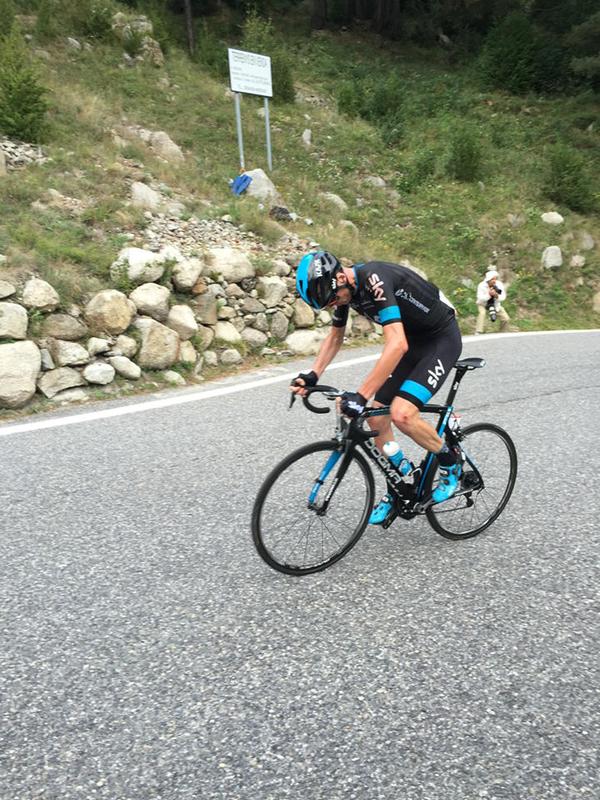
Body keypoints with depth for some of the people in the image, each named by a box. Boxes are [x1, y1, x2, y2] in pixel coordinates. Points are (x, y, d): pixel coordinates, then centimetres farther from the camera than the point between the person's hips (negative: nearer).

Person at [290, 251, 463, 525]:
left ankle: (450, 462, 4)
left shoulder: (374, 280, -31)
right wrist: (312, 375, -7)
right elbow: (334, 337, 9)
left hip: (441, 338, -8)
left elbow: (397, 345, -41)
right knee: (377, 420, 2)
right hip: (412, 340, 8)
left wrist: (360, 396, -45)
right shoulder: (344, 288, -4)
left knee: (401, 414, -25)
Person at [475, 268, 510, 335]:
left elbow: (503, 296, -15)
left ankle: (502, 333, 20)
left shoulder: (499, 284, -15)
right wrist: (489, 294, -44)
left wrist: (496, 296, -36)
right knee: (482, 313, -36)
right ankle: (478, 333, -38)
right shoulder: (482, 285, -22)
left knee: (506, 319, -6)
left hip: (496, 305, 4)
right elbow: (480, 298, -29)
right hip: (483, 305, -3)